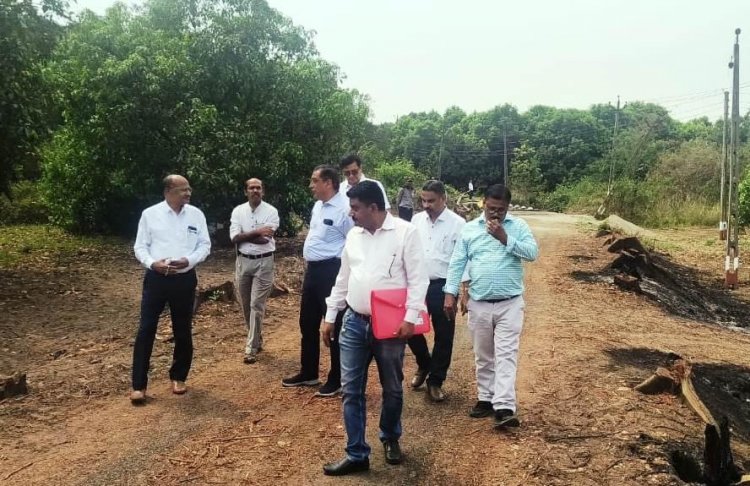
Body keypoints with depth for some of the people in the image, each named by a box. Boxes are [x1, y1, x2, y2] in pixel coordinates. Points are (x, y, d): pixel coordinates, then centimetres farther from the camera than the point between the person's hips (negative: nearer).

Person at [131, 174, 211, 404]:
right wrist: (152, 263, -18)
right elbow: (140, 246, 1)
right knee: (146, 330, -2)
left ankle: (178, 377, 29)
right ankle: (138, 385, 8)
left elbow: (205, 245, 4)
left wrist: (189, 260, -14)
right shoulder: (150, 214, -2)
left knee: (183, 331, 10)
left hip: (185, 279, 2)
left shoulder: (196, 215, 2)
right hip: (156, 278, -1)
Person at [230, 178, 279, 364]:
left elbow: (265, 240, -16)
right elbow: (234, 238, -9)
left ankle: (251, 348, 0)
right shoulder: (238, 211, 3)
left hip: (263, 262, -4)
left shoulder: (271, 211, -6)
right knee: (246, 305, 13)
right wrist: (257, 232, -15)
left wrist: (244, 235, -9)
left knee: (257, 305, -6)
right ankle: (256, 339, 32)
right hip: (243, 261, 4)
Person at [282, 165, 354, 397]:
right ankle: (308, 373, 33)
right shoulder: (318, 206, 12)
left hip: (331, 271, -10)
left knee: (335, 326, 3)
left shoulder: (344, 208, -17)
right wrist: (311, 263, 19)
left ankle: (336, 380, 17)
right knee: (308, 323, 18)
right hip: (313, 269, 10)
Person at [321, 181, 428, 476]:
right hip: (354, 322, 5)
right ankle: (357, 455, 16)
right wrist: (330, 316, 13)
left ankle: (390, 439, 38)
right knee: (351, 390, 4)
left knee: (392, 389, 13)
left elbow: (417, 279, -11)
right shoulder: (353, 235, 8)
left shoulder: (405, 232, -9)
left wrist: (410, 318, -18)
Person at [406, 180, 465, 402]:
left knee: (443, 336, 6)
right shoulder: (416, 220, 5)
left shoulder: (457, 223, -8)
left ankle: (435, 381, 22)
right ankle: (424, 364, 36)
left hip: (443, 286, -4)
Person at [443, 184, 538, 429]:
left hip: (510, 303, -2)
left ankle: (504, 408, -9)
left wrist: (505, 238, -20)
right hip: (479, 303, 3)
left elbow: (533, 253, -11)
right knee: (483, 356, 12)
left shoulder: (518, 226, 1)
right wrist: (450, 293, -3)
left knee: (506, 355, -7)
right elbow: (457, 262, 3)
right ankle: (486, 399, 26)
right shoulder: (469, 228, 4)